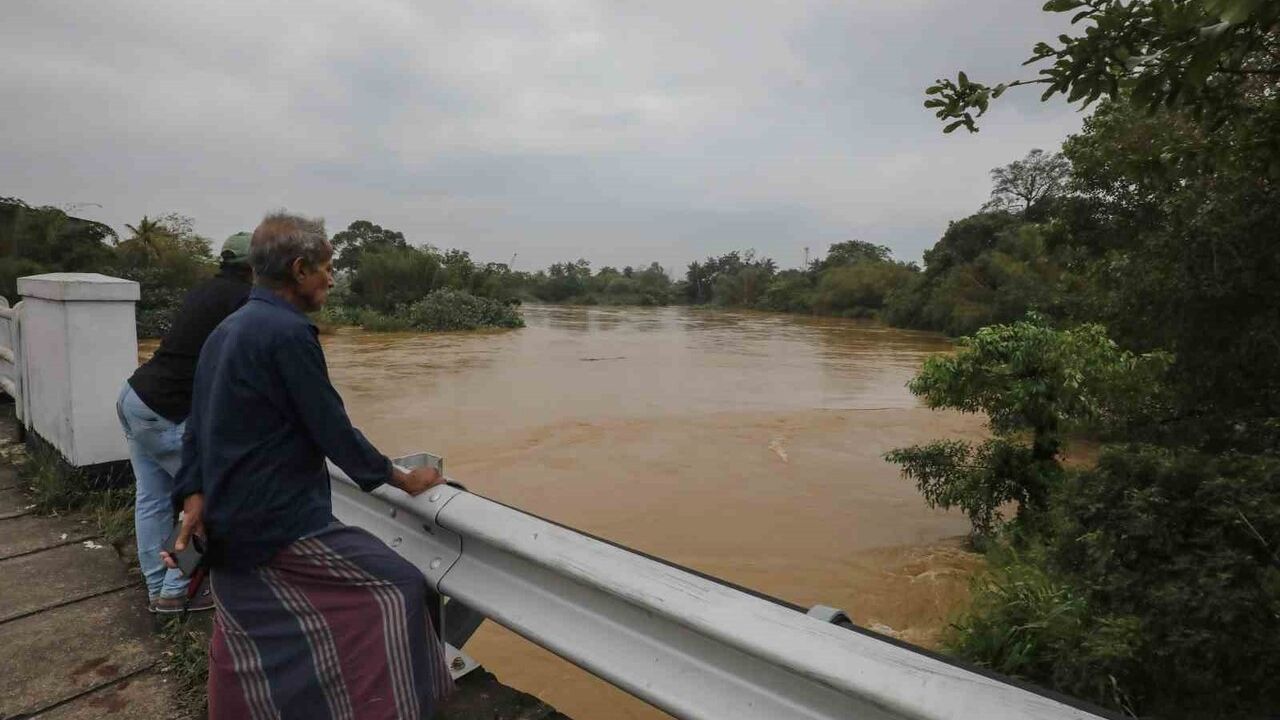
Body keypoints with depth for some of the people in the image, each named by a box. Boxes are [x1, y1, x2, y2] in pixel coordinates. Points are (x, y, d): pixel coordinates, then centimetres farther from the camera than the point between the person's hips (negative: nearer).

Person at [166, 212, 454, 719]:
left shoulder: (224, 331, 10)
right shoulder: (289, 332, -19)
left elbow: (199, 428, 11)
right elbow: (333, 430, -16)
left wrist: (195, 499, 4)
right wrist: (404, 480, -5)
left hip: (229, 529, 10)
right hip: (280, 529, -10)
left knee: (247, 664, 21)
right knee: (398, 589, -3)